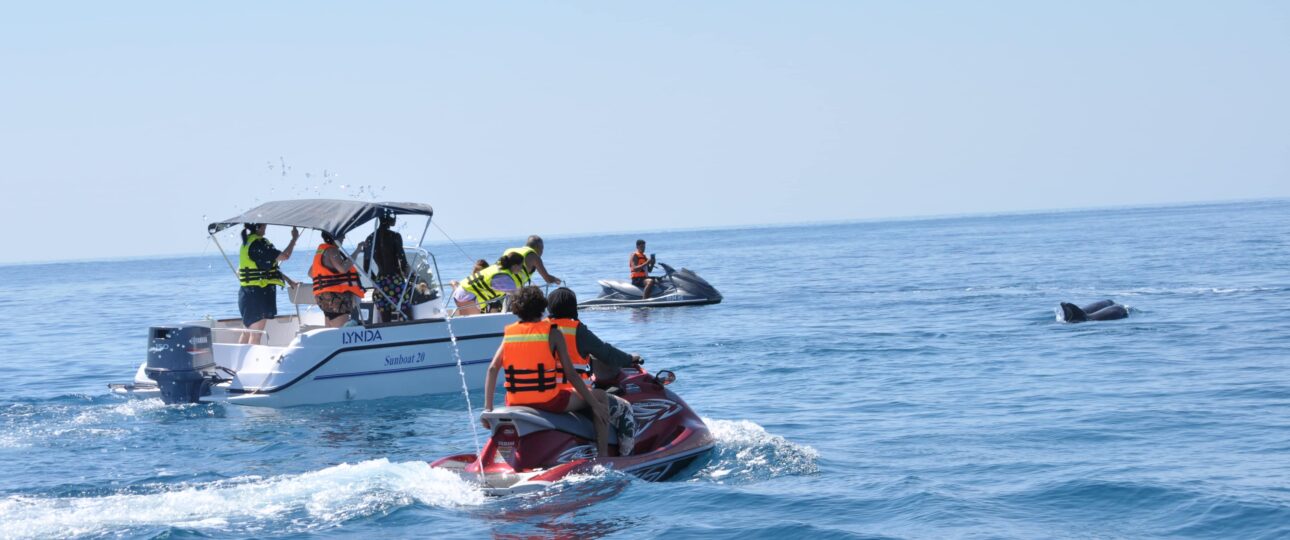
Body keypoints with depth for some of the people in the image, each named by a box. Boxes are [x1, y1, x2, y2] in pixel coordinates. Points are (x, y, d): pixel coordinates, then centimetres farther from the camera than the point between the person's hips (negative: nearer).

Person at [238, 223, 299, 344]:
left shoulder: (247, 242, 14)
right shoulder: (258, 244, -18)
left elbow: (268, 266, 21)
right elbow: (284, 256, -19)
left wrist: (288, 280, 22)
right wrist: (294, 238, -5)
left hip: (247, 292, 10)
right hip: (258, 293, -10)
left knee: (247, 333, 16)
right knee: (255, 335, -6)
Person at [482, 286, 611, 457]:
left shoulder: (509, 333, 4)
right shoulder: (552, 333, -7)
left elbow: (492, 369, -3)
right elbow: (571, 374, -9)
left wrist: (488, 408, 1)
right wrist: (595, 404, -3)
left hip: (515, 404, 5)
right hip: (549, 401, -5)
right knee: (600, 396, 13)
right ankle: (603, 455, 6)